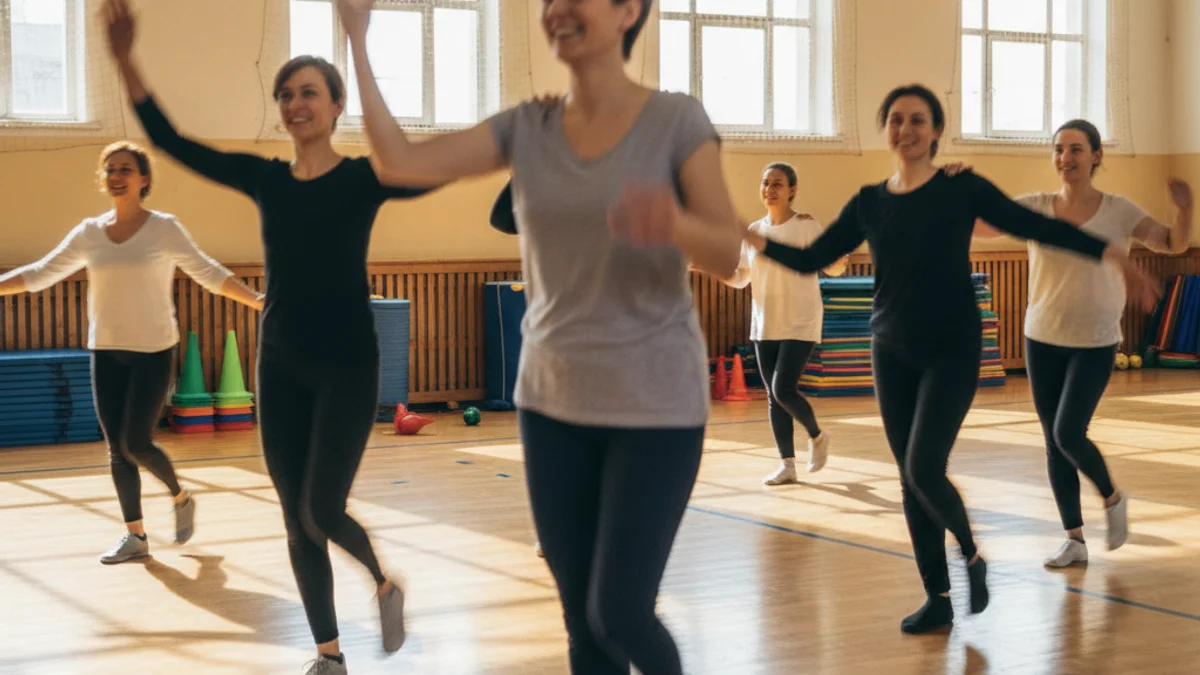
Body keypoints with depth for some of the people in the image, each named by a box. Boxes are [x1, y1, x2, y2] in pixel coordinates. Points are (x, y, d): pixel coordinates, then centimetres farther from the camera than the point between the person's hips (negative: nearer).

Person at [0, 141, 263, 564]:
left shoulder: (165, 228, -6)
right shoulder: (89, 232, 4)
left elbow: (209, 274, -7)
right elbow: (40, 275, 9)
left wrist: (257, 301, -18)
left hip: (153, 351, -4)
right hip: (106, 353, 4)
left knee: (135, 443, -9)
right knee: (117, 450, 4)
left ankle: (181, 498, 19)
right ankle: (135, 536, 14)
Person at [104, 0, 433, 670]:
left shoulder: (363, 177, -6)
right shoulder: (265, 178, 5)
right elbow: (171, 142, 4)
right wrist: (126, 60, -5)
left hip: (347, 366, -5)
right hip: (281, 368, 5)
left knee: (321, 511, -12)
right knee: (297, 522, 7)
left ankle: (386, 583, 20)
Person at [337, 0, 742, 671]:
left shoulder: (677, 119, -9)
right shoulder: (525, 128, 2)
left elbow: (728, 255, -14)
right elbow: (400, 163, -7)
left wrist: (673, 221, -36)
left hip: (656, 403, -4)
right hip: (554, 400, 4)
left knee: (619, 613, -8)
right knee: (582, 620, 8)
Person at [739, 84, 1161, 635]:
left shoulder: (961, 188, -5)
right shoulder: (869, 202, 5)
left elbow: (1038, 227, -9)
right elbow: (811, 259, 7)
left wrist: (1113, 255, -17)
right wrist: (753, 239, -6)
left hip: (952, 352, -4)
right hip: (891, 354, 4)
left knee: (924, 469, -16)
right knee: (910, 480, 6)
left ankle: (971, 555, 13)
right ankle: (939, 598, 18)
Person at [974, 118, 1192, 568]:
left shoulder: (1118, 211, -5)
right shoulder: (1036, 207, -2)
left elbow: (1173, 245, 1)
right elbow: (980, 226, -10)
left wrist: (1185, 209, -19)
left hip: (1096, 344, -3)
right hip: (1043, 339, 3)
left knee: (1069, 434, -14)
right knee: (1054, 444, 5)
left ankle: (1112, 498, 16)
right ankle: (1075, 540, 17)